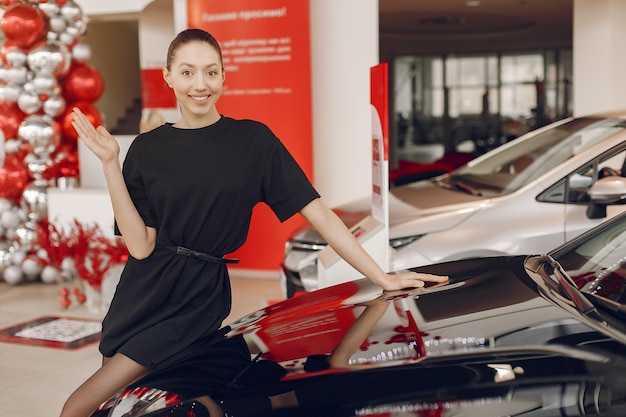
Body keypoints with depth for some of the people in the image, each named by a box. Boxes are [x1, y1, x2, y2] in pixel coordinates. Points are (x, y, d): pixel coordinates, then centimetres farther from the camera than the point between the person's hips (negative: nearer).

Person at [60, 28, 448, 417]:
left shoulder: (253, 140, -3)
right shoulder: (148, 148, 2)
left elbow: (318, 213, -6)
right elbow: (141, 246, -5)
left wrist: (383, 277, -10)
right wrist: (111, 164, -10)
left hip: (200, 298, -4)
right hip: (143, 293, 4)